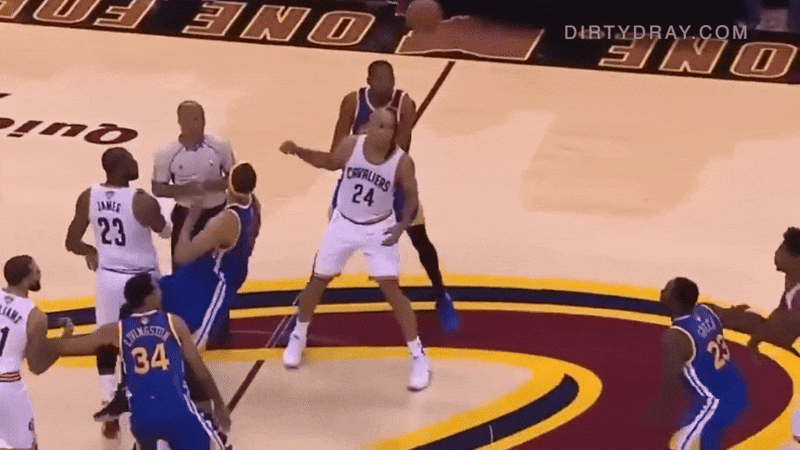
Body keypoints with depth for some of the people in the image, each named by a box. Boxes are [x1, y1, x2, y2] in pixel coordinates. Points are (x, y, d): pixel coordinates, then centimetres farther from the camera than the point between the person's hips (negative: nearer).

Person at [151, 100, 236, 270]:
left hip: (217, 214, 1)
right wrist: (184, 190, -21)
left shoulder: (220, 148, -7)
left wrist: (215, 185, -19)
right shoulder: (167, 154, -9)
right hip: (185, 217, -1)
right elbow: (157, 188, -5)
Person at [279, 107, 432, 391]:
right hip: (344, 224, 2)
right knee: (318, 280, 13)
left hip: (378, 229, -2)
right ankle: (298, 337, 38)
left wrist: (403, 225, -26)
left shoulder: (402, 162, -23)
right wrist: (297, 151, -10)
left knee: (391, 289, -8)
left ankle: (418, 357, 1)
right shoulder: (351, 146, -18)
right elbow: (330, 162, 3)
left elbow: (411, 197, -9)